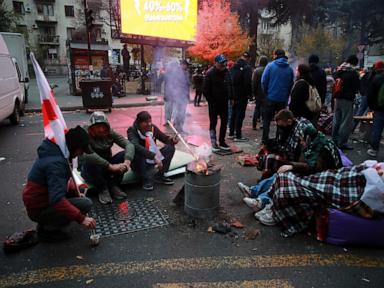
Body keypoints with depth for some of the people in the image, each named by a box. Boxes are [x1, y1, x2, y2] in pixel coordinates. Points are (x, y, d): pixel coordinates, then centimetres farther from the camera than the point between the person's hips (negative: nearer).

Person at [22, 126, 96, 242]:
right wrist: (81, 218, -35)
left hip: (38, 200, 10)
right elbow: (57, 200, -37)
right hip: (39, 210, -10)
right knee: (86, 204, -19)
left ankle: (46, 223, 10)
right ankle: (47, 229, -4)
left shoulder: (54, 152, 2)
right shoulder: (55, 163, -28)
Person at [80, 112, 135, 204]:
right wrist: (111, 166, -45)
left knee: (125, 154, -19)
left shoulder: (110, 133, -9)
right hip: (89, 169, -3)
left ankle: (113, 186, -5)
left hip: (107, 167, 4)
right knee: (90, 162, -36)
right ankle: (102, 189, -11)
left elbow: (129, 145, -21)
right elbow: (87, 155, -40)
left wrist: (127, 162, -40)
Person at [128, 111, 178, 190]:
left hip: (153, 159, 5)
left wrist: (173, 140, -24)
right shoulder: (132, 130, -21)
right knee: (137, 154, -37)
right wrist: (154, 156, -50)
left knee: (170, 147, -10)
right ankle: (147, 180, -21)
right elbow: (136, 147, -39)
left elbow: (165, 138, 2)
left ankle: (159, 175, -8)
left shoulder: (153, 128, -8)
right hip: (140, 162, -5)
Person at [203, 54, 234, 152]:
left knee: (224, 122, 9)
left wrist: (231, 97, 8)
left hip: (224, 102, 6)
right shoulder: (210, 73, -12)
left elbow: (230, 86, 16)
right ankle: (214, 142, 10)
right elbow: (205, 89, -12)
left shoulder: (226, 72, 7)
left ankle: (222, 142, 19)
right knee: (213, 122, 1)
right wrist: (211, 101, -15)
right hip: (214, 103, -6)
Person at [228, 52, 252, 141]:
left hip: (233, 94, 7)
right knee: (240, 114, -3)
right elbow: (248, 82, -20)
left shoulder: (233, 67, 10)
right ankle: (238, 136, 0)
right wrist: (249, 94, -10)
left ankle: (231, 133, 22)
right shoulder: (247, 67, -12)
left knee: (234, 113, 16)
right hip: (242, 95, -7)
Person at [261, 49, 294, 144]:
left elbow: (264, 81, -9)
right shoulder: (289, 69, 2)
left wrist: (266, 92, 5)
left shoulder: (270, 65, -6)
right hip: (283, 99, 3)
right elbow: (291, 84, 3)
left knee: (267, 119, 8)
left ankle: (265, 139, 5)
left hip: (271, 98, -2)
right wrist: (286, 95, 13)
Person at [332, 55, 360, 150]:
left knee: (336, 120, 16)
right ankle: (342, 143, 1)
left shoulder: (338, 71, 6)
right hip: (347, 99, -7)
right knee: (346, 122, -1)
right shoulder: (353, 73, -14)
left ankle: (334, 140, 26)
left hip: (337, 98, 7)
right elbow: (357, 86, -10)